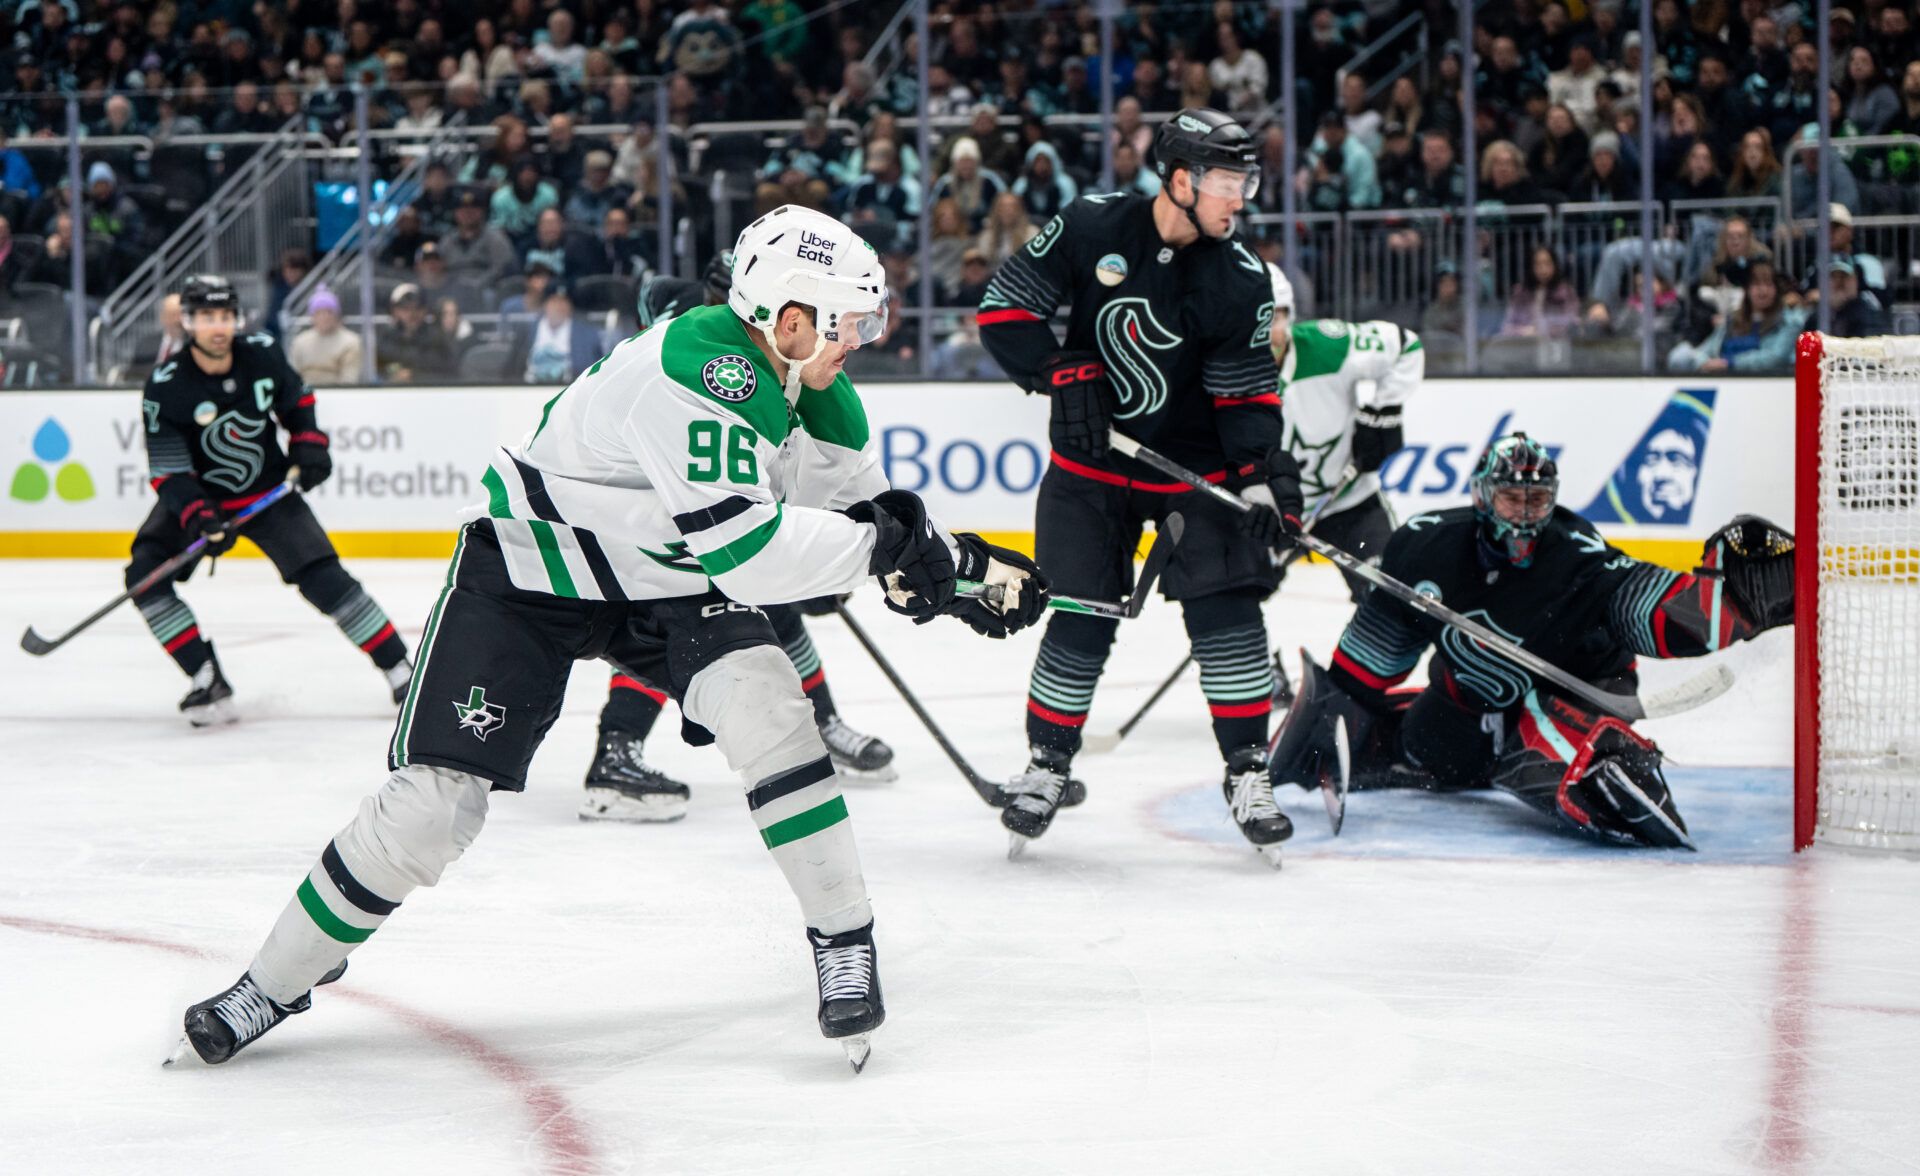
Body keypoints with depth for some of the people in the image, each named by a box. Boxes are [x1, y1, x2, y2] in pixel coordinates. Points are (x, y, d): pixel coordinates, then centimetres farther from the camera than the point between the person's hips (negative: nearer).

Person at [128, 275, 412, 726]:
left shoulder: (262, 355, -12)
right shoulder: (164, 388, -20)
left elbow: (297, 400, 10)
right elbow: (167, 470, -21)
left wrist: (308, 445, -4)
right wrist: (197, 518, -34)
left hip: (268, 491, 0)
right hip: (198, 497, 0)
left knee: (321, 576, -12)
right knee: (145, 574, -19)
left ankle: (400, 668, -1)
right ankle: (210, 684, -14)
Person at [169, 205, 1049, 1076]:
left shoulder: (814, 392, -6)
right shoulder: (696, 371, -33)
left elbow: (863, 508, 7)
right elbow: (744, 552, -38)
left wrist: (961, 566, -6)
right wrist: (880, 546, -33)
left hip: (668, 583, 6)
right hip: (532, 569, -6)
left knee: (761, 702, -22)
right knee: (434, 800, -9)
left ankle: (844, 941, -9)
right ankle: (276, 982, 10)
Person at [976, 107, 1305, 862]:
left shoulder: (1240, 279, -9)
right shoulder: (1090, 227, -13)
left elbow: (1245, 390, -5)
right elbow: (1004, 307, -6)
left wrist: (1265, 474, -18)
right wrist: (1063, 375, -16)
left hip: (1195, 463, 1)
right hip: (1091, 460, -1)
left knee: (1226, 611, -9)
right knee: (1082, 620, -1)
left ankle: (1247, 772, 2)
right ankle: (1047, 763, 17)